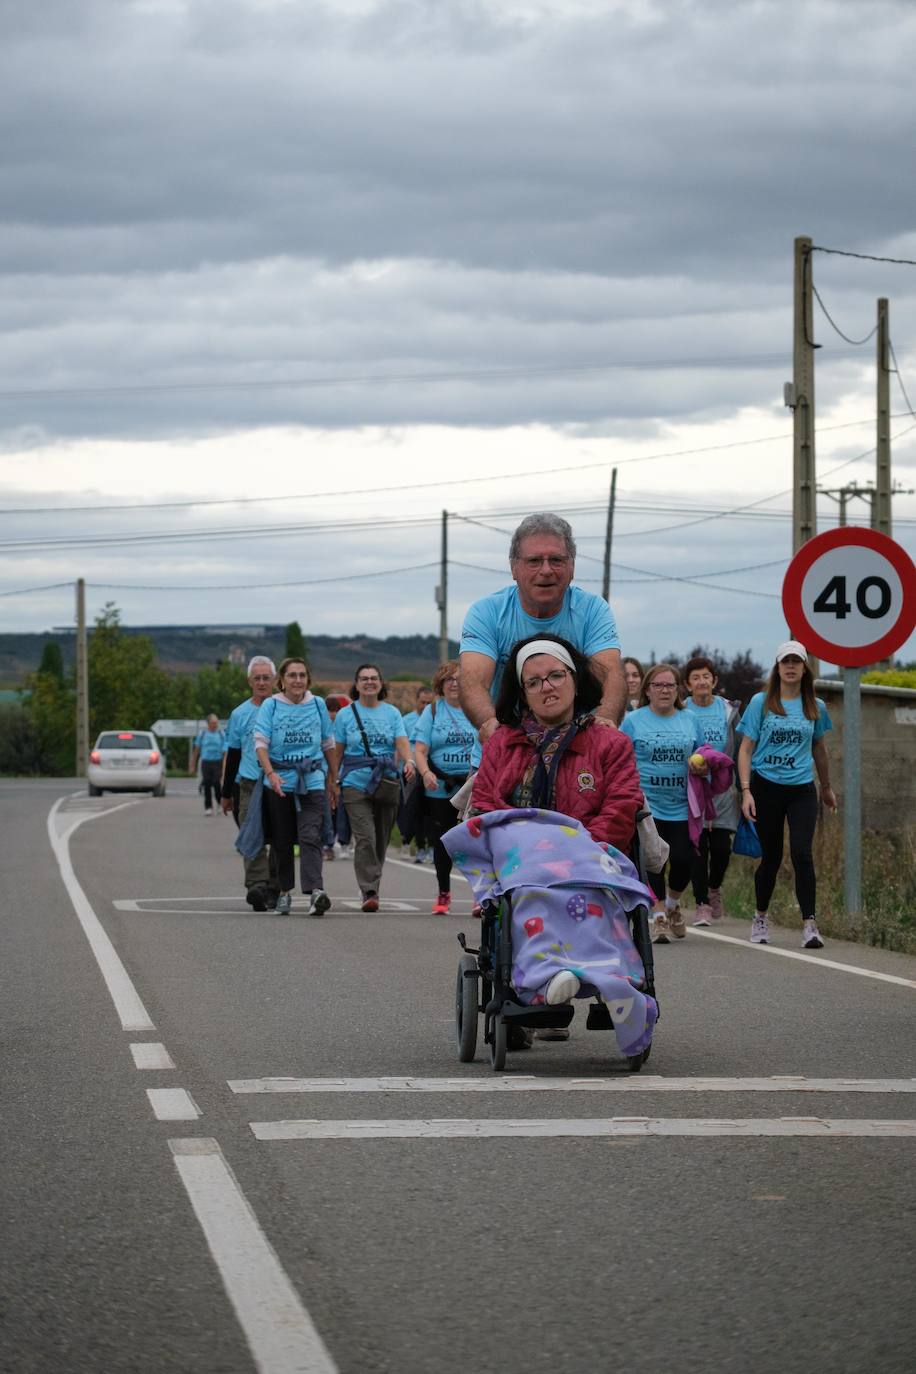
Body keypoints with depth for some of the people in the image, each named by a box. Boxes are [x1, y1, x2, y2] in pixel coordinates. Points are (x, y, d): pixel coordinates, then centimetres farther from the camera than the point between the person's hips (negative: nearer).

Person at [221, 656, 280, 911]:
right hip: (249, 784, 0)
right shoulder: (240, 714, 11)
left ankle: (274, 890, 10)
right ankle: (256, 886, -26)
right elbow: (232, 756, 16)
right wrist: (226, 793, 16)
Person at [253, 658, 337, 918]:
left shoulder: (317, 705, 9)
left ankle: (315, 891, -27)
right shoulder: (271, 706, 2)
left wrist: (333, 777, 20)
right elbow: (260, 742, -6)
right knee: (282, 840, 7)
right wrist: (271, 774, -19)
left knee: (310, 837, -14)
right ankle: (284, 891, 20)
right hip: (279, 780, 0)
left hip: (312, 780, 0)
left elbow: (328, 743, 18)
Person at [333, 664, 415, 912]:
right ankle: (369, 893, -17)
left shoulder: (392, 713, 9)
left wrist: (408, 761, -24)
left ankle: (371, 887, 23)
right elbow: (337, 752, 5)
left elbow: (402, 742, -4)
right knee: (365, 838, -15)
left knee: (381, 840, 7)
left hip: (387, 782, 2)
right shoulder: (345, 714, 5)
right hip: (356, 783, -2)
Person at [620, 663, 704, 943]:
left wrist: (701, 765, -4)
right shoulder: (634, 721, 2)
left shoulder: (689, 720, 11)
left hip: (681, 807, 2)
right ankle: (659, 915, 8)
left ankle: (672, 903, 24)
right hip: (646, 804, -2)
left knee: (683, 859, -4)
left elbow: (702, 755, 20)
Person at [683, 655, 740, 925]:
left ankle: (714, 888, 26)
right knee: (697, 846, -5)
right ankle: (702, 904, 2)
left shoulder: (728, 710, 6)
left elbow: (739, 750, 11)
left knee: (721, 847, -3)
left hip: (723, 788, 1)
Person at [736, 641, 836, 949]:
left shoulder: (815, 707, 7)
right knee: (771, 856, 7)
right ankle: (760, 918, 28)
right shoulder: (761, 702, 0)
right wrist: (746, 790, -10)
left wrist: (827, 787, 31)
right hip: (766, 787, -1)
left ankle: (809, 924, -15)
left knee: (801, 852, -15)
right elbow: (746, 749, -1)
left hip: (801, 788, 1)